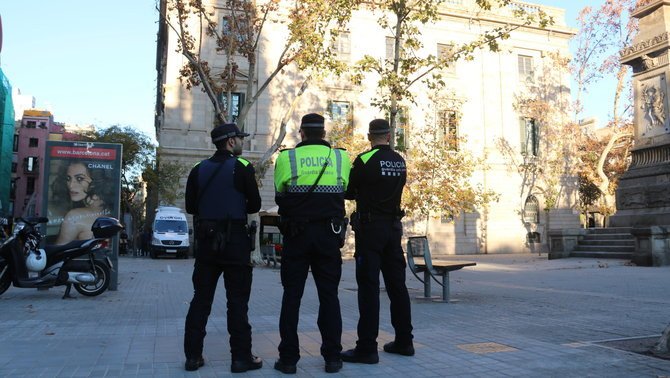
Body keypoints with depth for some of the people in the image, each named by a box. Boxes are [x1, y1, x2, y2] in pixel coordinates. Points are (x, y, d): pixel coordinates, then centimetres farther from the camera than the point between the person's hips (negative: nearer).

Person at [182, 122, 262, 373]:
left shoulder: (198, 170, 7)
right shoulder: (242, 167, -6)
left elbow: (191, 207, 9)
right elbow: (255, 205, -4)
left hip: (205, 239, 5)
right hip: (235, 240, -4)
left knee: (201, 298, 10)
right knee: (237, 300, 2)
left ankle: (193, 355, 13)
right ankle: (241, 357, 4)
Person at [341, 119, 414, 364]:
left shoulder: (365, 160, -10)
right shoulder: (400, 162, 8)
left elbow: (348, 192, -4)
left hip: (370, 228, -6)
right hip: (394, 227, 6)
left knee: (368, 287, -4)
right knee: (397, 284, 12)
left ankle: (367, 348, -1)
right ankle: (404, 341, 22)